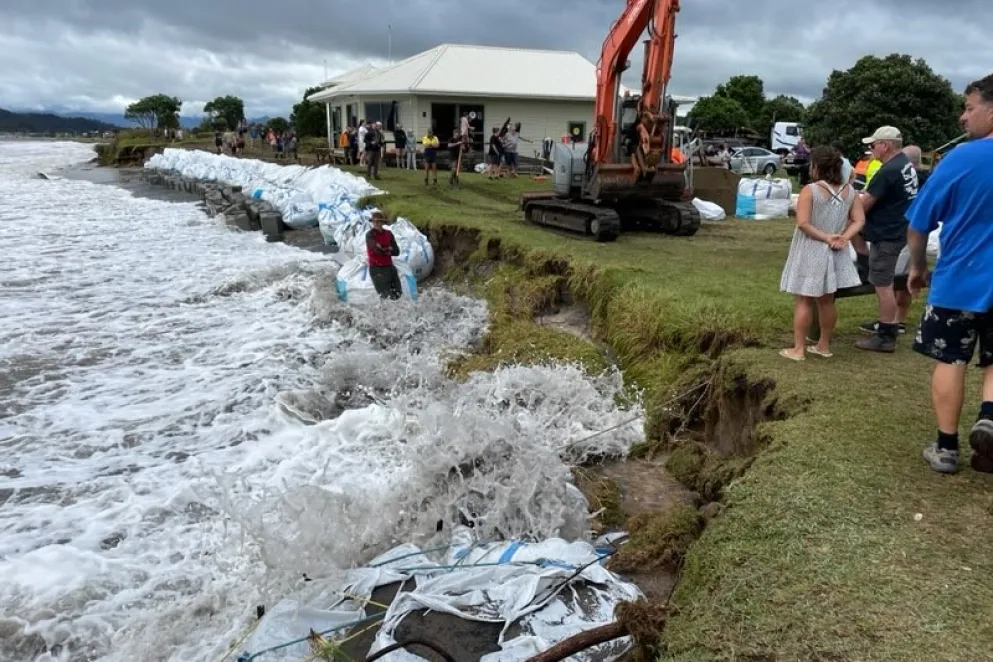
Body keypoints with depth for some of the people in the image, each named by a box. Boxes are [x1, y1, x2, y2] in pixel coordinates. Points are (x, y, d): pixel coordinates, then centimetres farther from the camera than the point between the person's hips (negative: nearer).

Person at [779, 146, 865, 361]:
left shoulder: (810, 190, -14)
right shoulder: (849, 190, 4)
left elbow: (803, 223, -20)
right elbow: (859, 220, 1)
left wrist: (825, 237, -14)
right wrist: (843, 238, -9)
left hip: (810, 253, -5)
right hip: (835, 253, 5)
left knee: (804, 301, 2)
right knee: (827, 301, 15)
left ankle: (797, 349, 5)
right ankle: (824, 345, 26)